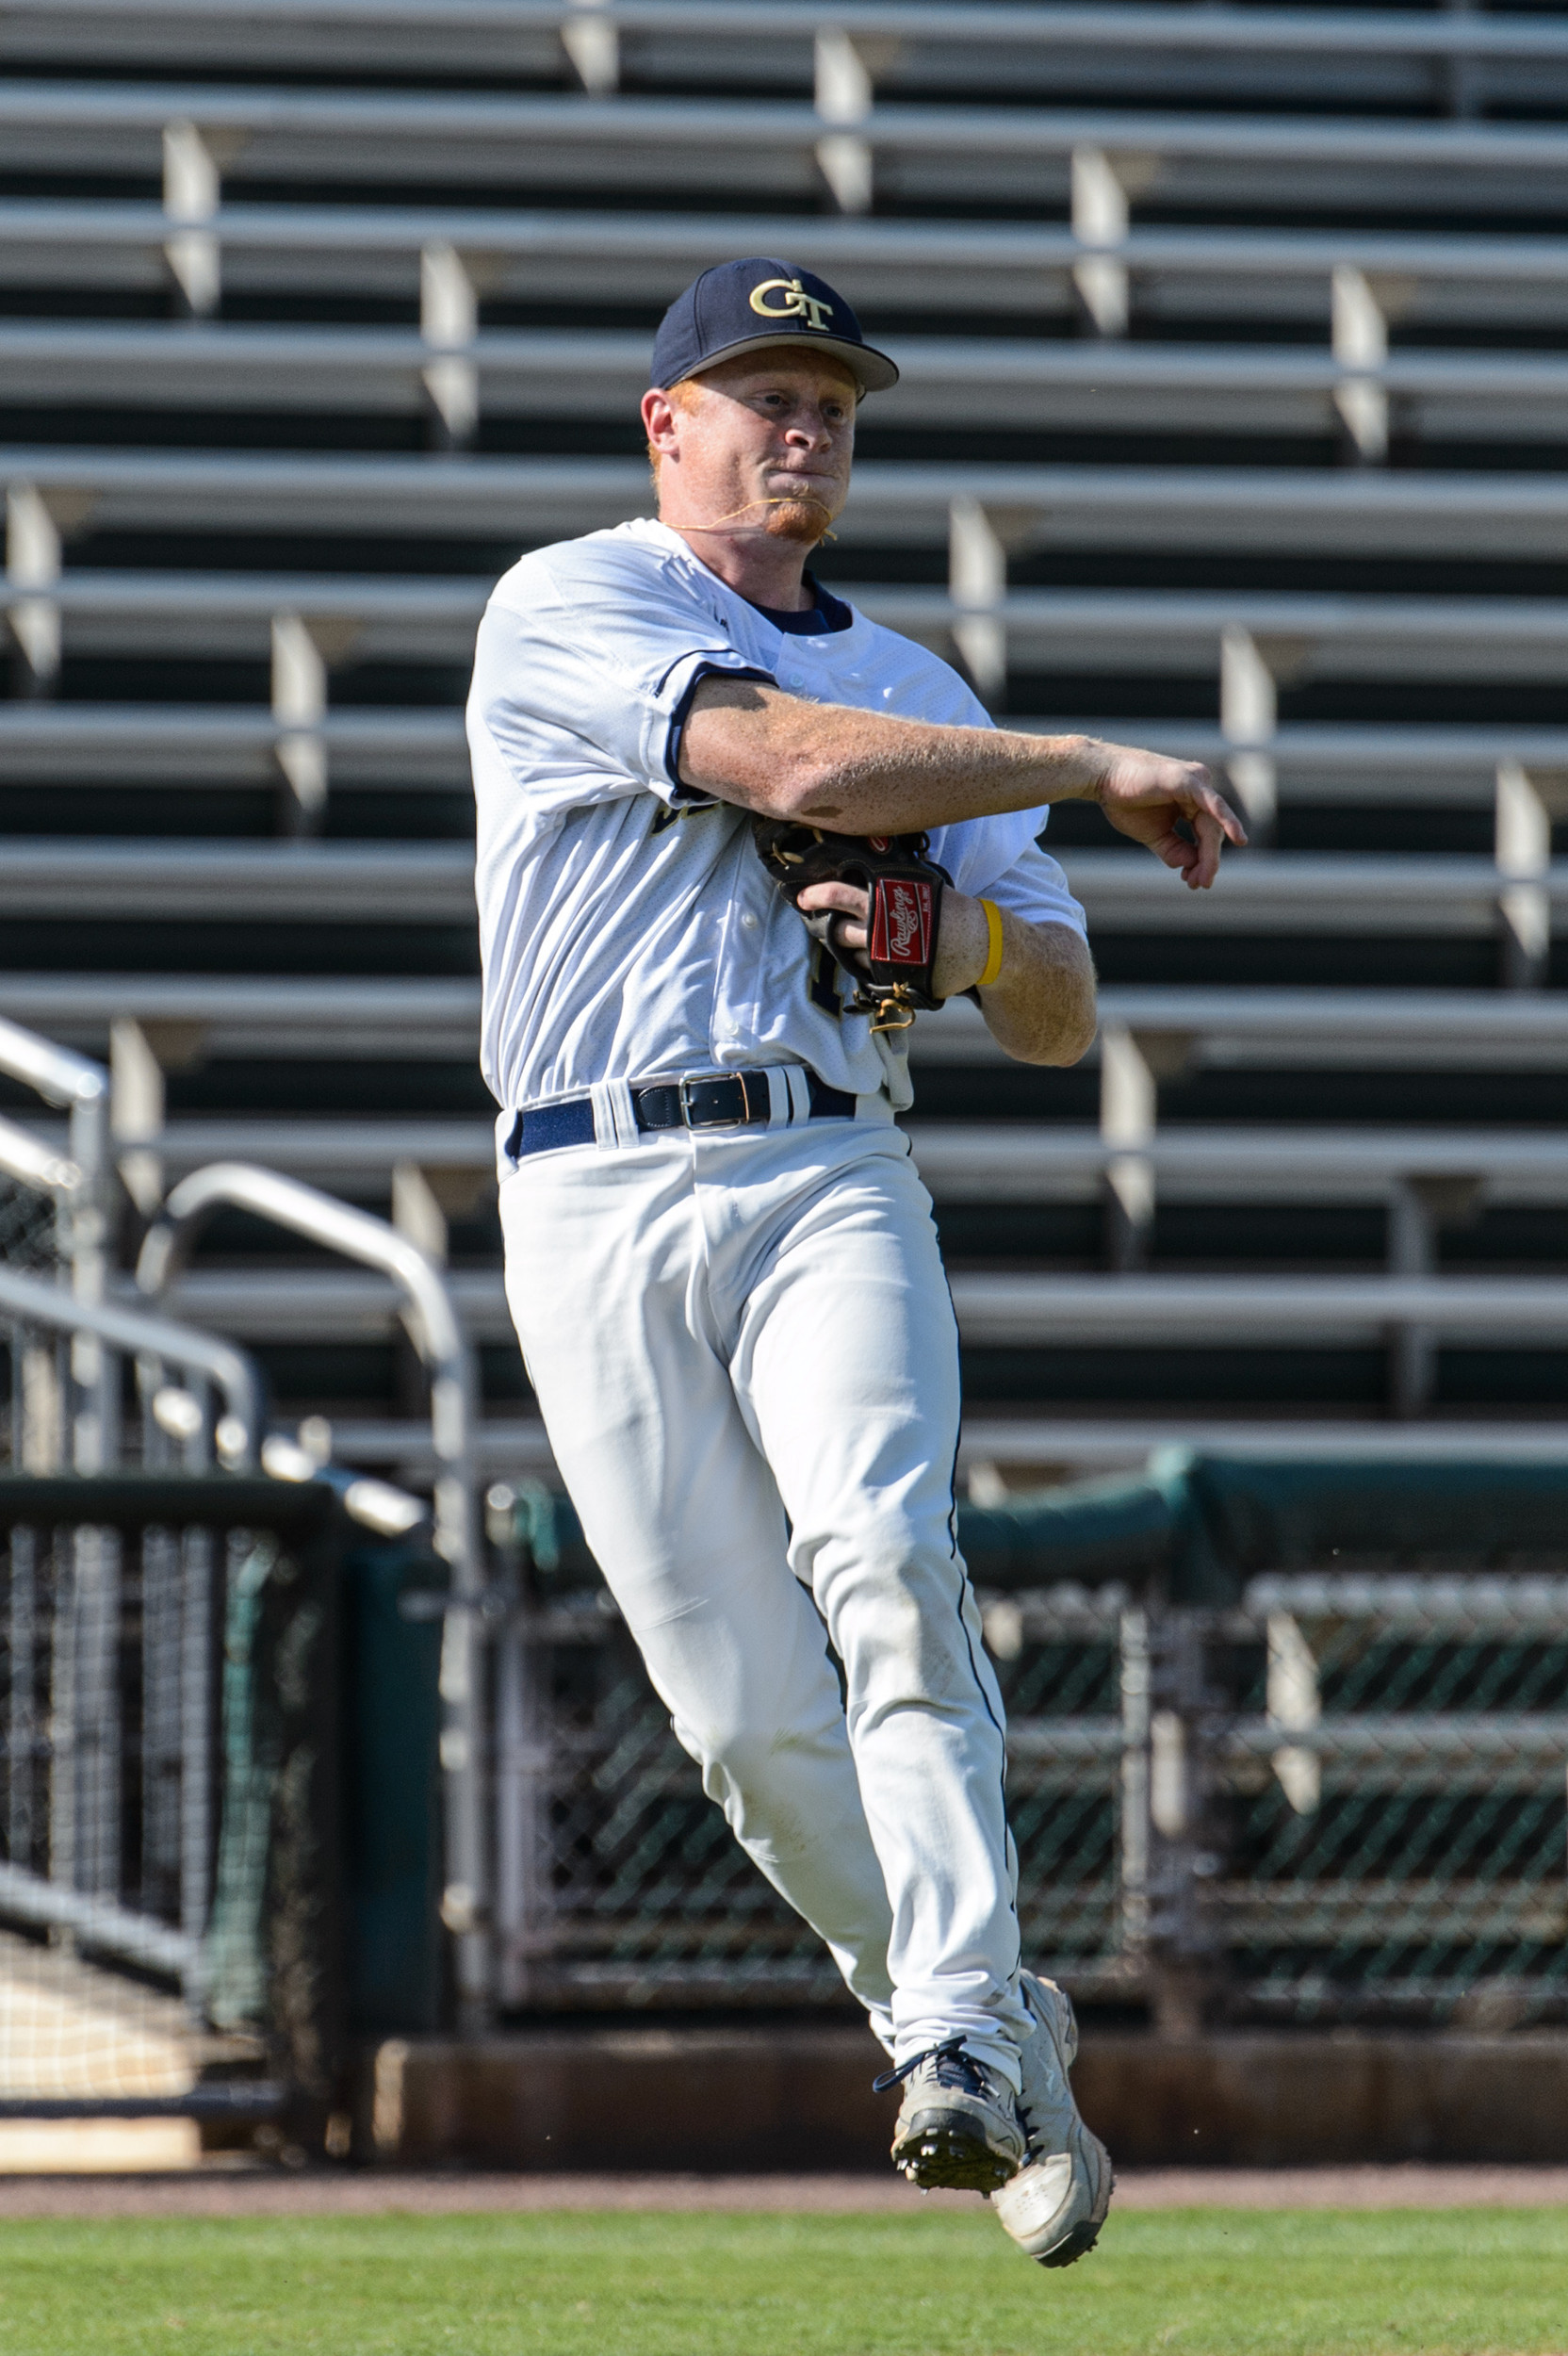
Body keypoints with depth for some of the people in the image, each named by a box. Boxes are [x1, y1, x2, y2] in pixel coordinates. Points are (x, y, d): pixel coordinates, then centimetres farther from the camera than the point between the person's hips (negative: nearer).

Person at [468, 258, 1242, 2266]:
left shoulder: (914, 690, 22)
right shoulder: (564, 612, 5)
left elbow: (1059, 1024, 22)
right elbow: (792, 766, -13)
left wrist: (977, 935, -2)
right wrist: (1093, 773, -7)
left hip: (831, 1186, 2)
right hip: (601, 1199, -2)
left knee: (883, 1557, -24)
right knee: (746, 1709, -6)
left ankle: (961, 2048, -33)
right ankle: (996, 2036, 11)